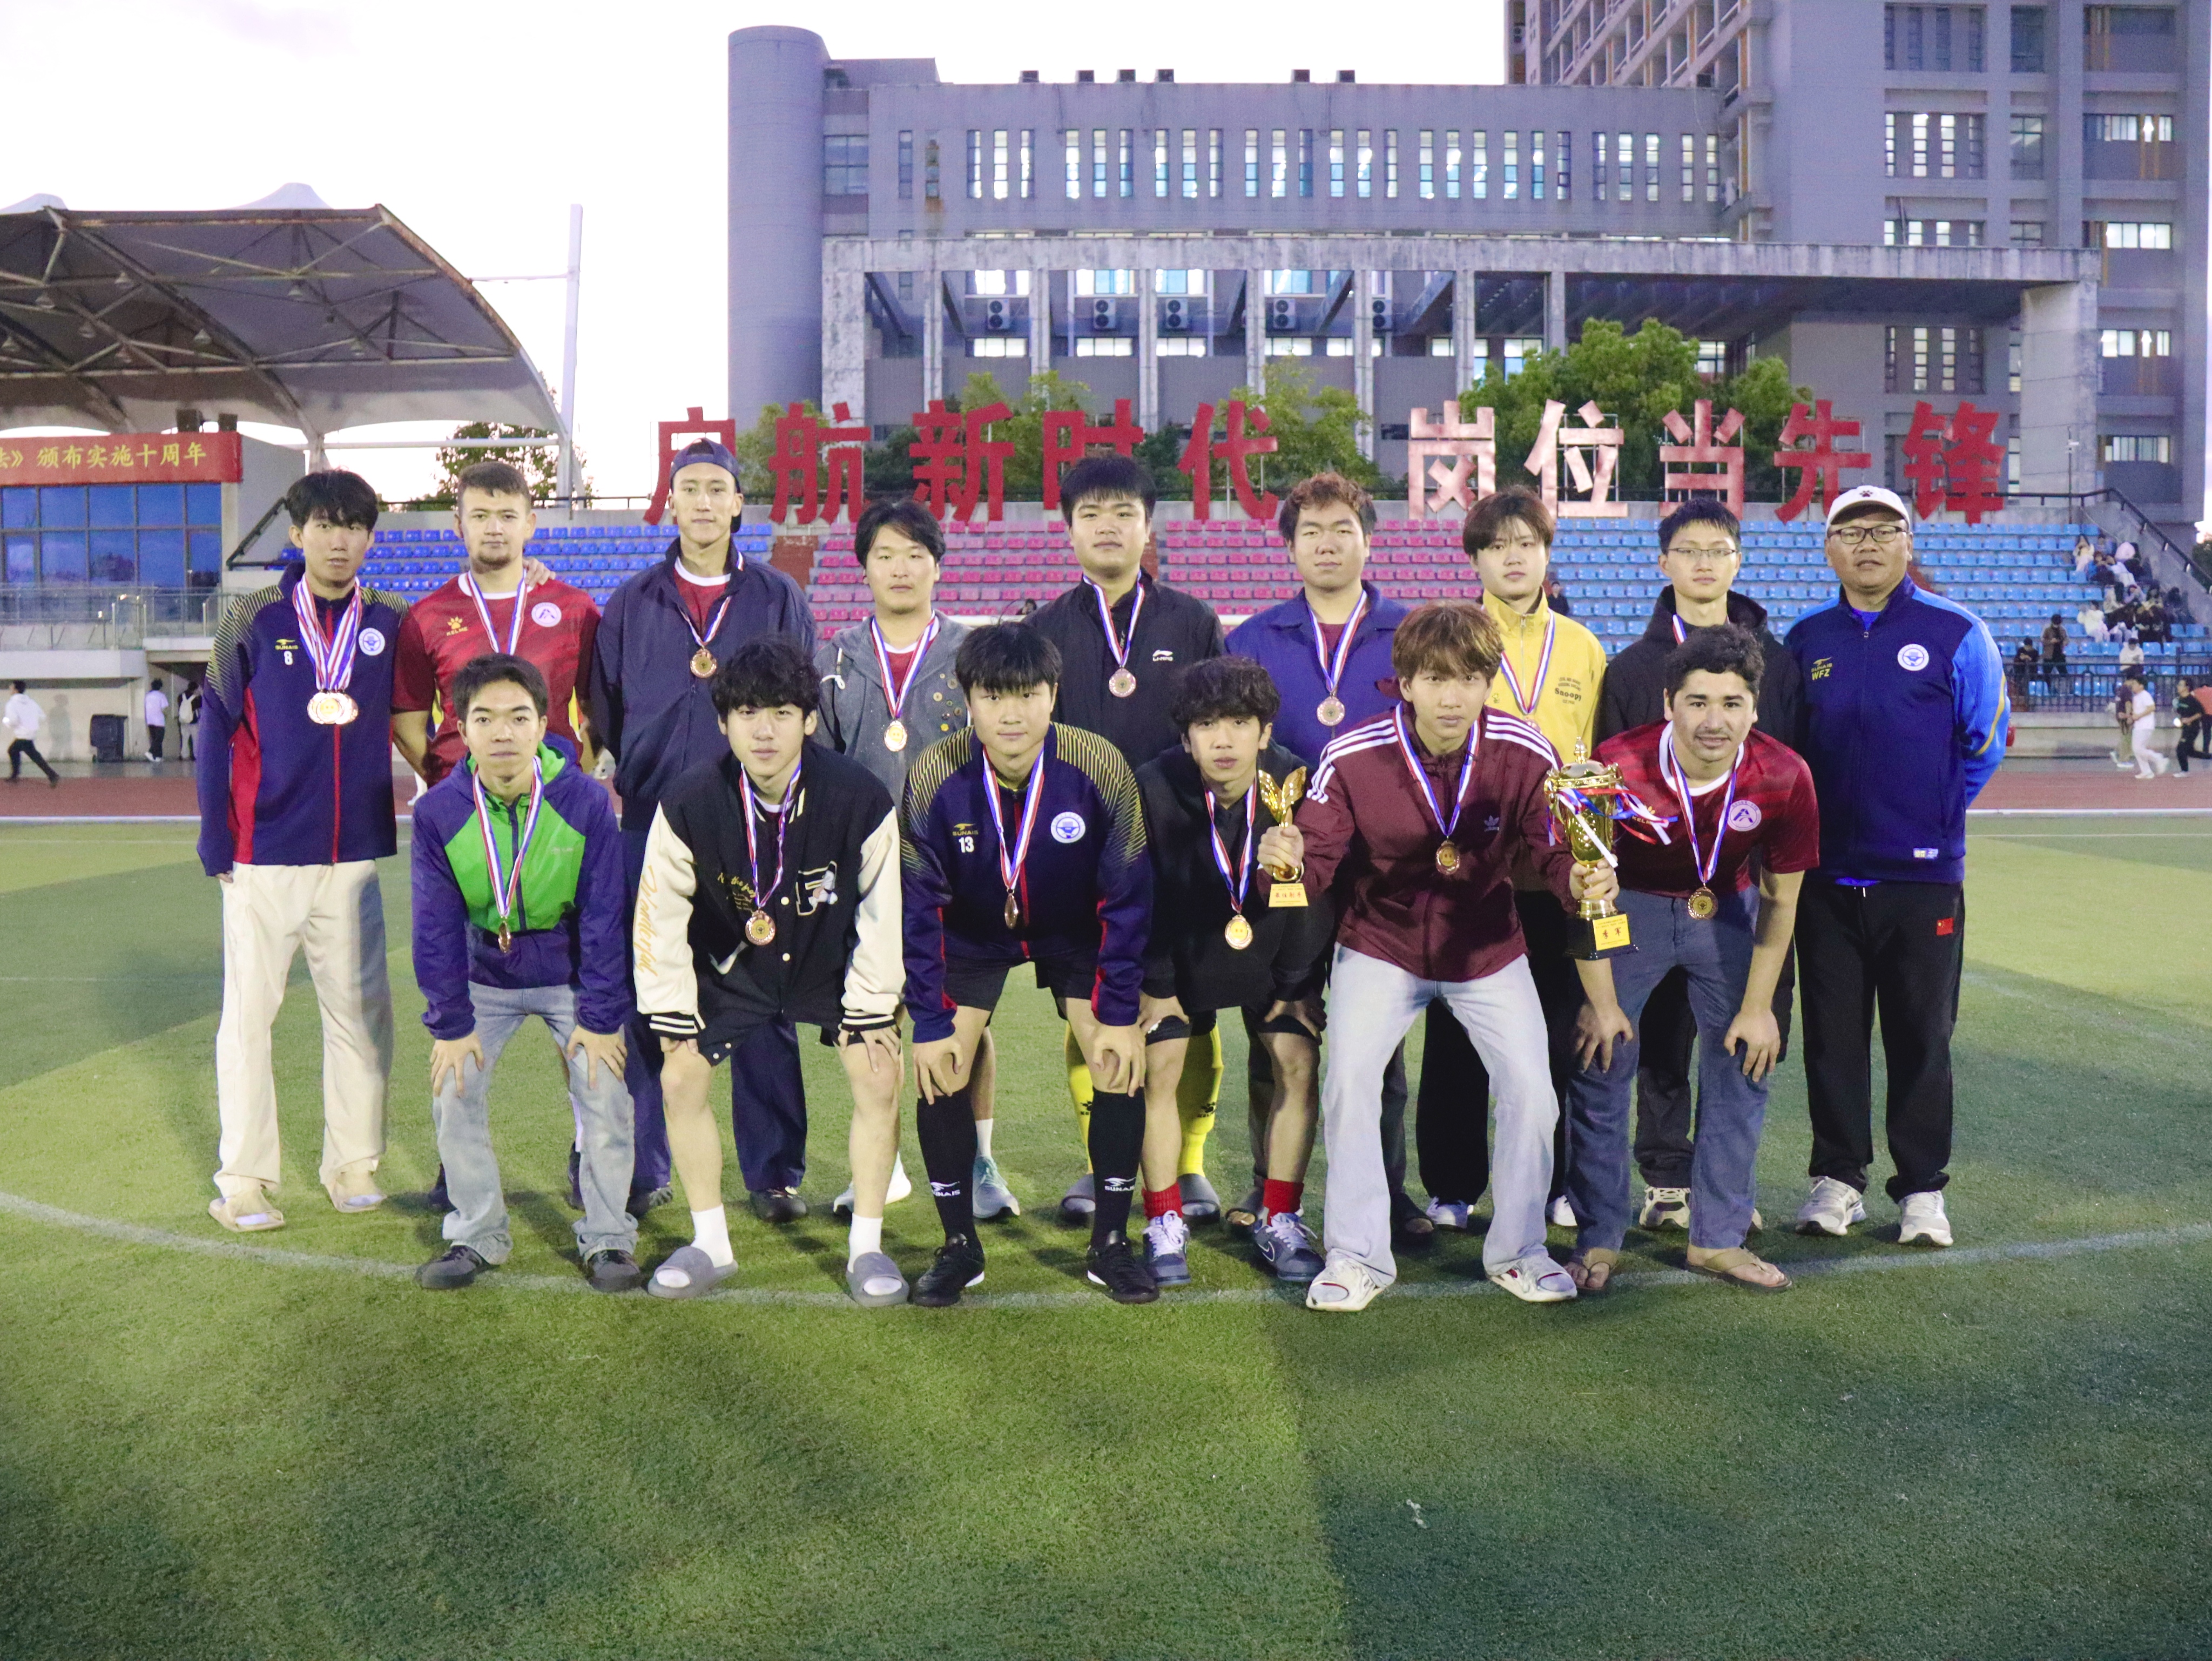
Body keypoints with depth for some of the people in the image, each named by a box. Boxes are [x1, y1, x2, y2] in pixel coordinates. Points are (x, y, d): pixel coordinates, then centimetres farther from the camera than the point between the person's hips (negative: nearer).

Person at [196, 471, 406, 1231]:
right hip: (264, 855, -2)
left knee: (361, 1010, 6)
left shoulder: (391, 623, 3)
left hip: (355, 855, 2)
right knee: (248, 1011, 4)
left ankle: (354, 1164, 18)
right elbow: (217, 732, -1)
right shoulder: (255, 621, -2)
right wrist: (216, 841, -5)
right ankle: (243, 1180, 13)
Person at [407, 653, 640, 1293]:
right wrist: (450, 1023, -10)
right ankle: (477, 1235, 16)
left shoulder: (586, 801, -21)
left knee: (606, 1096, -8)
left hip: (572, 976, -2)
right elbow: (437, 927, -9)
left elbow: (605, 916, -15)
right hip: (485, 977, 2)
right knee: (454, 1093, -4)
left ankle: (607, 1239, 10)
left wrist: (601, 1016, -14)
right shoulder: (438, 812, -17)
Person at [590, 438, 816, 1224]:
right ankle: (642, 1169, 14)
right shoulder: (631, 604, 12)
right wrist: (632, 779, 3)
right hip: (653, 828, 1)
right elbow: (605, 711, 14)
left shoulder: (779, 599, 9)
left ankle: (773, 1173, 11)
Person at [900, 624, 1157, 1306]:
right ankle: (959, 1246, 11)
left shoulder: (1101, 769, -29)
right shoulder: (934, 777, -28)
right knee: (940, 1078, -9)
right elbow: (918, 908, -18)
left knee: (1121, 1070, -11)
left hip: (1075, 935, 0)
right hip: (972, 935, 1)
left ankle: (1110, 1245, 7)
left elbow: (1127, 899, -18)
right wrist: (930, 1023, -18)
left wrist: (1120, 1014, -18)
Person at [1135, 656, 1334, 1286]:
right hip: (1178, 951, -1)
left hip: (1272, 951, 1)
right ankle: (1164, 1226, 5)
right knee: (1159, 1066, -10)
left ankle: (1280, 1222, 5)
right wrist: (1154, 984, -11)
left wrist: (1298, 983, -8)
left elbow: (1319, 891, -10)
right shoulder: (1153, 789, -24)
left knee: (1298, 1062, -9)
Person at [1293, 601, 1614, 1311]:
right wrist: (1289, 858, -42)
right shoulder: (1352, 758, -21)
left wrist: (1578, 880, -36)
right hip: (1381, 945, -1)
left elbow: (1551, 851, -14)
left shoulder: (1526, 754, -19)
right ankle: (1356, 1255, 4)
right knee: (1348, 1078, -15)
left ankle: (1517, 1250, 19)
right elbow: (1317, 861, -19)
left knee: (1530, 1088, -6)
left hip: (1487, 948, 1)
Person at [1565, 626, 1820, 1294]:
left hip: (1726, 911, 2)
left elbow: (1779, 902, -7)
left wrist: (1758, 1008, -5)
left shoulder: (1784, 777, -23)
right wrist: (1602, 1003, -13)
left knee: (1743, 1063, 0)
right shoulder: (1618, 767, -29)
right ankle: (1597, 1239, 6)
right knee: (1600, 1060, -7)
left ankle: (1718, 1239, 14)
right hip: (1631, 906, -2)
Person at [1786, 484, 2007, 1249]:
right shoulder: (1805, 639, 8)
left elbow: (1985, 742, 2)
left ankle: (1922, 1188, 17)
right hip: (1824, 877, 3)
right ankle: (1838, 1178, 19)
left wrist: (1932, 815, 2)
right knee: (1833, 1036, 8)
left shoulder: (1954, 633, -1)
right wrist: (1809, 818, 6)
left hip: (1922, 877, -2)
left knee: (1921, 1039, 5)